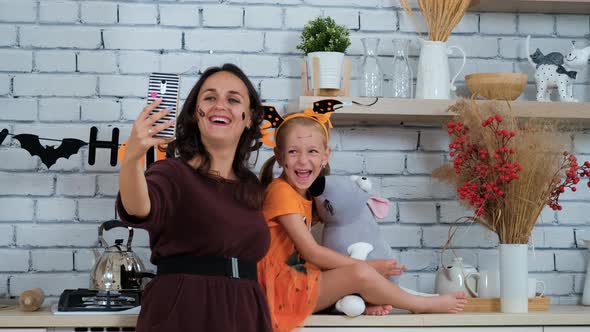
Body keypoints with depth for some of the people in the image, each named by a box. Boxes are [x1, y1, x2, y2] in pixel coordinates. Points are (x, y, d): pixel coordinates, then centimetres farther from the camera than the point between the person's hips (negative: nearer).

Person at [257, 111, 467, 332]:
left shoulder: (304, 196, 14)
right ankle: (422, 305, 1)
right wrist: (369, 266, -12)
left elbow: (308, 255, 6)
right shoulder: (281, 191, -15)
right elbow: (312, 252, -18)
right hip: (279, 288, -10)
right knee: (361, 274, -19)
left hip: (297, 281, 10)